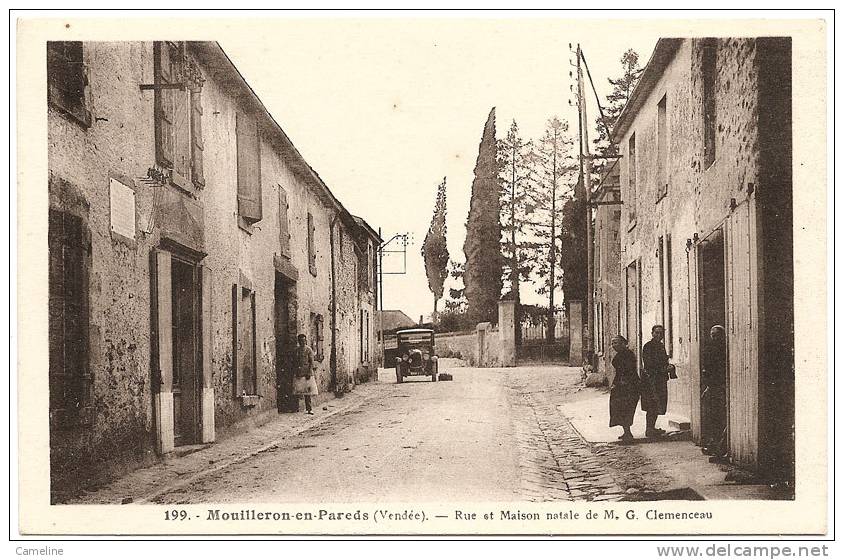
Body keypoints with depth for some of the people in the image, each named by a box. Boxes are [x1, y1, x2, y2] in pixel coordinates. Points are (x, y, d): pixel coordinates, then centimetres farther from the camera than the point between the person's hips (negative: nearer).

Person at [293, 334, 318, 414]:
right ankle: (309, 408, 9)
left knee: (307, 390, -5)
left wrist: (309, 372, -14)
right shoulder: (296, 349, 11)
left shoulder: (308, 349, -3)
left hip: (306, 372, -4)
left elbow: (311, 362, -6)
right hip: (298, 373, 4)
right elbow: (294, 362, 15)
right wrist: (294, 372, 8)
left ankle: (309, 408, -3)